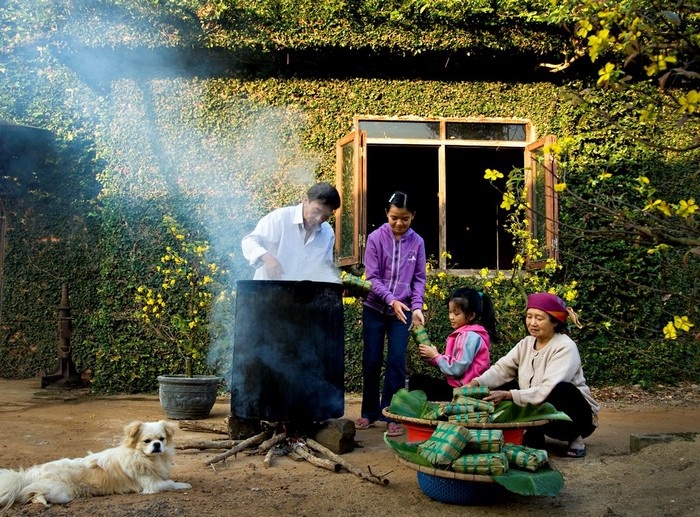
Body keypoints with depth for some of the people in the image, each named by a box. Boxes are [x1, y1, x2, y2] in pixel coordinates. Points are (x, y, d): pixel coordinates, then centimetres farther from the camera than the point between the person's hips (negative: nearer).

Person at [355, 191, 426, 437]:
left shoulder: (417, 242, -1)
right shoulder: (376, 238, -6)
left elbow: (419, 279, 2)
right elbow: (372, 277, -9)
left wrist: (416, 307, -12)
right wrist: (391, 300, -20)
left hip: (402, 311, 0)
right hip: (375, 309, 0)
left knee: (396, 362, -3)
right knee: (371, 361, 7)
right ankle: (369, 412, 22)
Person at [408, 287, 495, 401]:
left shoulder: (470, 336, -17)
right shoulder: (464, 333, 12)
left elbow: (457, 369, -23)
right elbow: (451, 363, 9)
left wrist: (435, 355, -10)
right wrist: (431, 356, -4)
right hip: (458, 386, 9)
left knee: (416, 381, -6)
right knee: (416, 379, 13)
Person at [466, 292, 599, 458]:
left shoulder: (565, 347, -20)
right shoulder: (526, 343, 1)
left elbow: (548, 391, -32)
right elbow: (502, 369, -8)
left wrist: (509, 395, -39)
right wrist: (475, 384, -26)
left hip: (576, 416, -6)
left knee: (563, 389, -36)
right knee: (499, 388, -10)